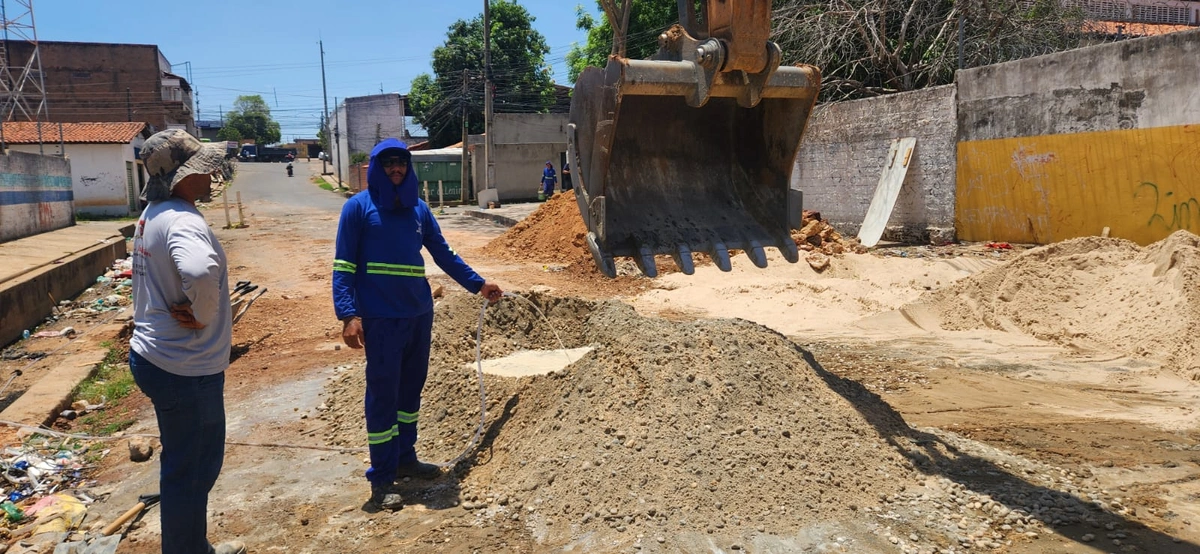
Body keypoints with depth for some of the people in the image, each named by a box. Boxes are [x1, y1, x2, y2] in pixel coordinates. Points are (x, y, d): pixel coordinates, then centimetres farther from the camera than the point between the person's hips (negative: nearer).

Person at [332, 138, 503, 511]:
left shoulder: (418, 208, 10)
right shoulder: (359, 207, -4)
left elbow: (443, 254, 18)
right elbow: (343, 266, -8)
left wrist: (478, 284, 18)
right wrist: (349, 315, -18)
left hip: (419, 313, 5)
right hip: (382, 318, -5)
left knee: (411, 388, 15)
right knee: (383, 394, 0)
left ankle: (405, 459, 31)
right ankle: (381, 480, 9)